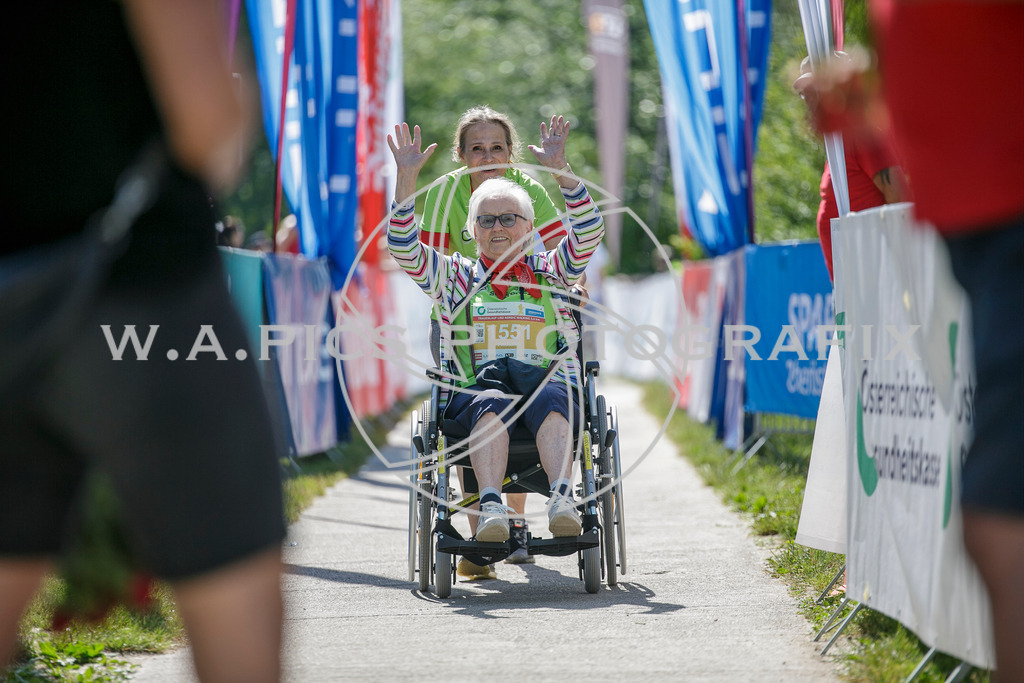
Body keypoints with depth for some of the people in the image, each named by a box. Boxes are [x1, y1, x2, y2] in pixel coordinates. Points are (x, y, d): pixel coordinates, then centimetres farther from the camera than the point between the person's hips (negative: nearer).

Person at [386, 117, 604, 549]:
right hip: (475, 387, 0)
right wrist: (407, 177, 3)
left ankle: (562, 498, -56)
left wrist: (559, 170, -1)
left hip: (549, 380, 1)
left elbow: (589, 233, 11)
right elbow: (403, 248, 13)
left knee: (548, 399, -37)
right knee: (491, 402, -37)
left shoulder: (551, 272, 26)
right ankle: (490, 507, -56)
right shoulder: (456, 276, 26)